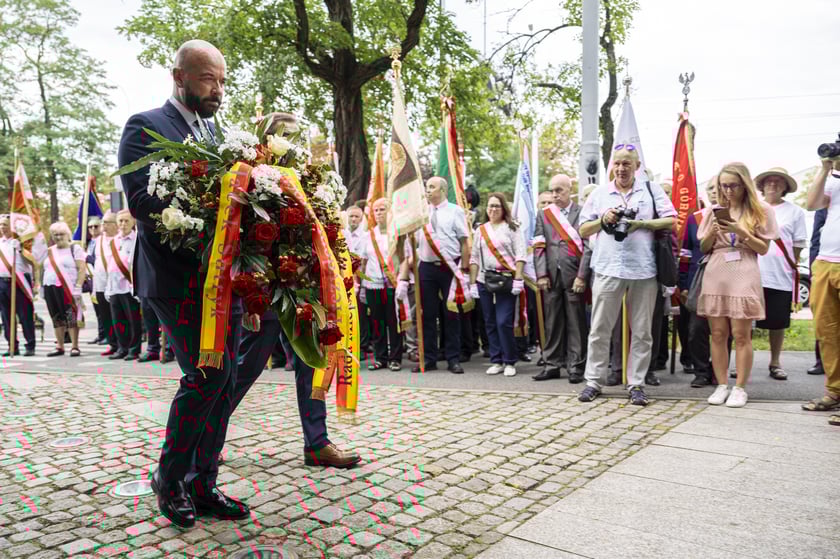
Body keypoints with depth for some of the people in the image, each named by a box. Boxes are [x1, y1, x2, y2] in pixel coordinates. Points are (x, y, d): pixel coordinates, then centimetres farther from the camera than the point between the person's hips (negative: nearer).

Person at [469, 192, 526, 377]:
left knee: (504, 322, -9)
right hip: (484, 281, 4)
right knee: (490, 323, 7)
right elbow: (474, 258, 14)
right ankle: (496, 361, 16)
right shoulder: (481, 230, 15)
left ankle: (510, 362, 4)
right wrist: (472, 283, 8)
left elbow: (520, 255, -3)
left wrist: (518, 279, -13)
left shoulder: (512, 228, 4)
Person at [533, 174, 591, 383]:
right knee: (552, 322, 8)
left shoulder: (582, 212, 1)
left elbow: (588, 246, -4)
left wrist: (582, 276, -10)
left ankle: (576, 366, 10)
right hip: (552, 276, 3)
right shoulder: (543, 214, 11)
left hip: (574, 276, -3)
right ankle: (553, 364, 16)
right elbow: (539, 247, 7)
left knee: (576, 323, 2)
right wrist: (541, 274, -2)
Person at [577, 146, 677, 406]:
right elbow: (583, 230, 13)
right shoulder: (599, 193, 12)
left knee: (641, 331, 5)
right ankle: (593, 380, 12)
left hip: (643, 269, 0)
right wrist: (603, 220, -5)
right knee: (599, 328, 2)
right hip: (608, 268, 1)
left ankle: (637, 384, 15)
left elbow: (671, 221, 2)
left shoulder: (652, 190, 9)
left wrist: (643, 223, -10)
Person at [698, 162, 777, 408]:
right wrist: (713, 233, -7)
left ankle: (740, 388, 4)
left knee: (741, 334, -4)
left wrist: (741, 232, -13)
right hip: (715, 275, 3)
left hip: (743, 276, -3)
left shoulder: (761, 211, 5)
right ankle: (721, 385, 10)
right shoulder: (713, 211, 12)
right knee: (718, 334, 3)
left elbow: (763, 249, 1)